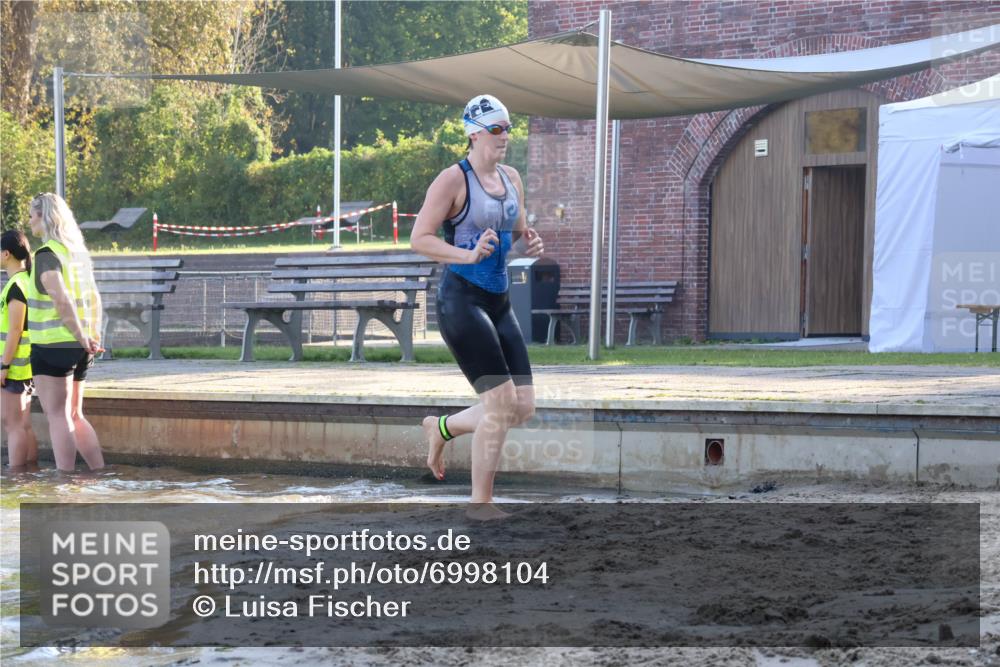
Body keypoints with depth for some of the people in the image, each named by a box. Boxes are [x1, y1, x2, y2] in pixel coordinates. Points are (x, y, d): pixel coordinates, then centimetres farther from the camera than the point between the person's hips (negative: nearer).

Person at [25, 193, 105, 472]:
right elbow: (94, 300, 17)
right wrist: (93, 339, 14)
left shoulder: (46, 255, -13)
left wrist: (83, 339, -17)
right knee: (74, 416, 15)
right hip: (77, 348, 8)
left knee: (58, 416, -4)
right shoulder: (79, 252, 13)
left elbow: (62, 300, -23)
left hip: (53, 344, -8)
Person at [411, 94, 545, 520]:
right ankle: (480, 502, -2)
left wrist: (530, 244, 2)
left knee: (523, 408, 3)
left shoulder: (512, 179, 13)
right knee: (501, 402, -14)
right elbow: (419, 238, -11)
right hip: (461, 301, -8)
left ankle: (442, 428, 27)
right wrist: (468, 254, -24)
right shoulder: (453, 181, -9)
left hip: (499, 304, 8)